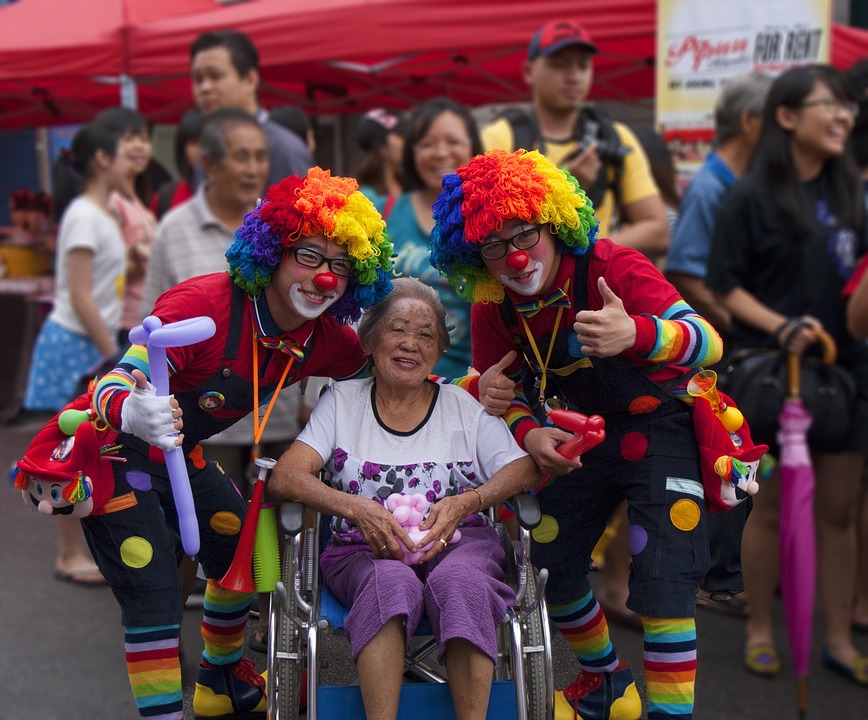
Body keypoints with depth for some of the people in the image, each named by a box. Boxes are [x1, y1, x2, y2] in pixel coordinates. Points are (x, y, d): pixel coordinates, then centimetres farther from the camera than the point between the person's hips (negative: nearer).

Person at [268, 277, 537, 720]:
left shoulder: (464, 405, 14)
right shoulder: (342, 401, 12)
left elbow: (524, 470, 3)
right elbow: (284, 477, 0)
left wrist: (465, 503, -16)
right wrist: (357, 509, -17)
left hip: (459, 543, 1)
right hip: (364, 551, 0)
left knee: (458, 580, -34)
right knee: (393, 581, -35)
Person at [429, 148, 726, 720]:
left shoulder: (613, 267, -27)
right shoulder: (493, 309, -11)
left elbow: (709, 342, -37)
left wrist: (636, 334, -58)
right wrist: (529, 434, -22)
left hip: (662, 429, -5)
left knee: (663, 582, -16)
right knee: (549, 567, 9)